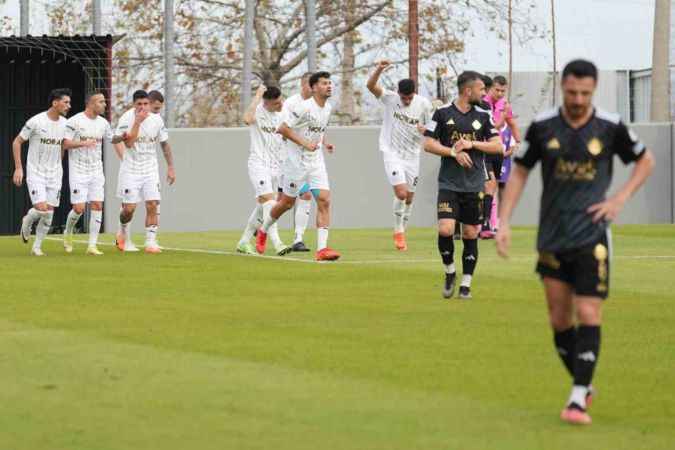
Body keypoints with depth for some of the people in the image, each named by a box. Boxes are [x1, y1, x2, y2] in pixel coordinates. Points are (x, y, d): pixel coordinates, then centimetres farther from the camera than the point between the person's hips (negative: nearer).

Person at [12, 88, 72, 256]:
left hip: (55, 173, 5)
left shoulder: (65, 123, 2)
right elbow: (17, 142, -6)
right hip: (35, 172, -5)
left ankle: (37, 247, 15)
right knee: (42, 208, -18)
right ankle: (27, 221, 15)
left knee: (49, 213, 1)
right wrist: (18, 168, -11)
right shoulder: (36, 121, -14)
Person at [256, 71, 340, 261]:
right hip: (297, 160, -6)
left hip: (317, 162, 6)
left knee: (324, 200, -10)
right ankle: (263, 231, 34)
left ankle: (322, 248, -15)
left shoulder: (327, 108, 8)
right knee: (287, 202, 7)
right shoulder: (304, 107, -17)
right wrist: (305, 143, -22)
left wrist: (325, 143, 6)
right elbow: (283, 128, -18)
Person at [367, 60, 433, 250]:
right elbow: (371, 86, -23)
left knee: (409, 197, 10)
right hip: (392, 153, -3)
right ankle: (398, 231, 0)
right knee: (401, 193, -17)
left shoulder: (424, 104, -5)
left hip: (412, 155, 3)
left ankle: (402, 231, 28)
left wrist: (426, 130, -20)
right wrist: (379, 70, -41)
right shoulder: (390, 98, -9)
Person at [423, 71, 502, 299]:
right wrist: (454, 152, -13)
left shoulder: (483, 116, 7)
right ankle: (449, 271, 8)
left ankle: (466, 283, 13)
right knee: (445, 230, -16)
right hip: (449, 184, -2)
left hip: (474, 186, 2)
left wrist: (471, 144, -9)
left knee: (470, 234, 3)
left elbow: (497, 146, 5)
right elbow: (428, 144, -1)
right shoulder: (443, 113, -1)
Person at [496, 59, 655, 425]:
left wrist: (621, 198, -2)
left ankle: (578, 400, -10)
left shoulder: (611, 127, -4)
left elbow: (646, 161, 12)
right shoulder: (542, 127, -1)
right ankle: (583, 386, 24)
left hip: (592, 236, -2)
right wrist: (504, 222, 0)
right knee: (559, 320, 6)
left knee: (588, 315, -11)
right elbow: (519, 172, 8)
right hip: (552, 238, 2)